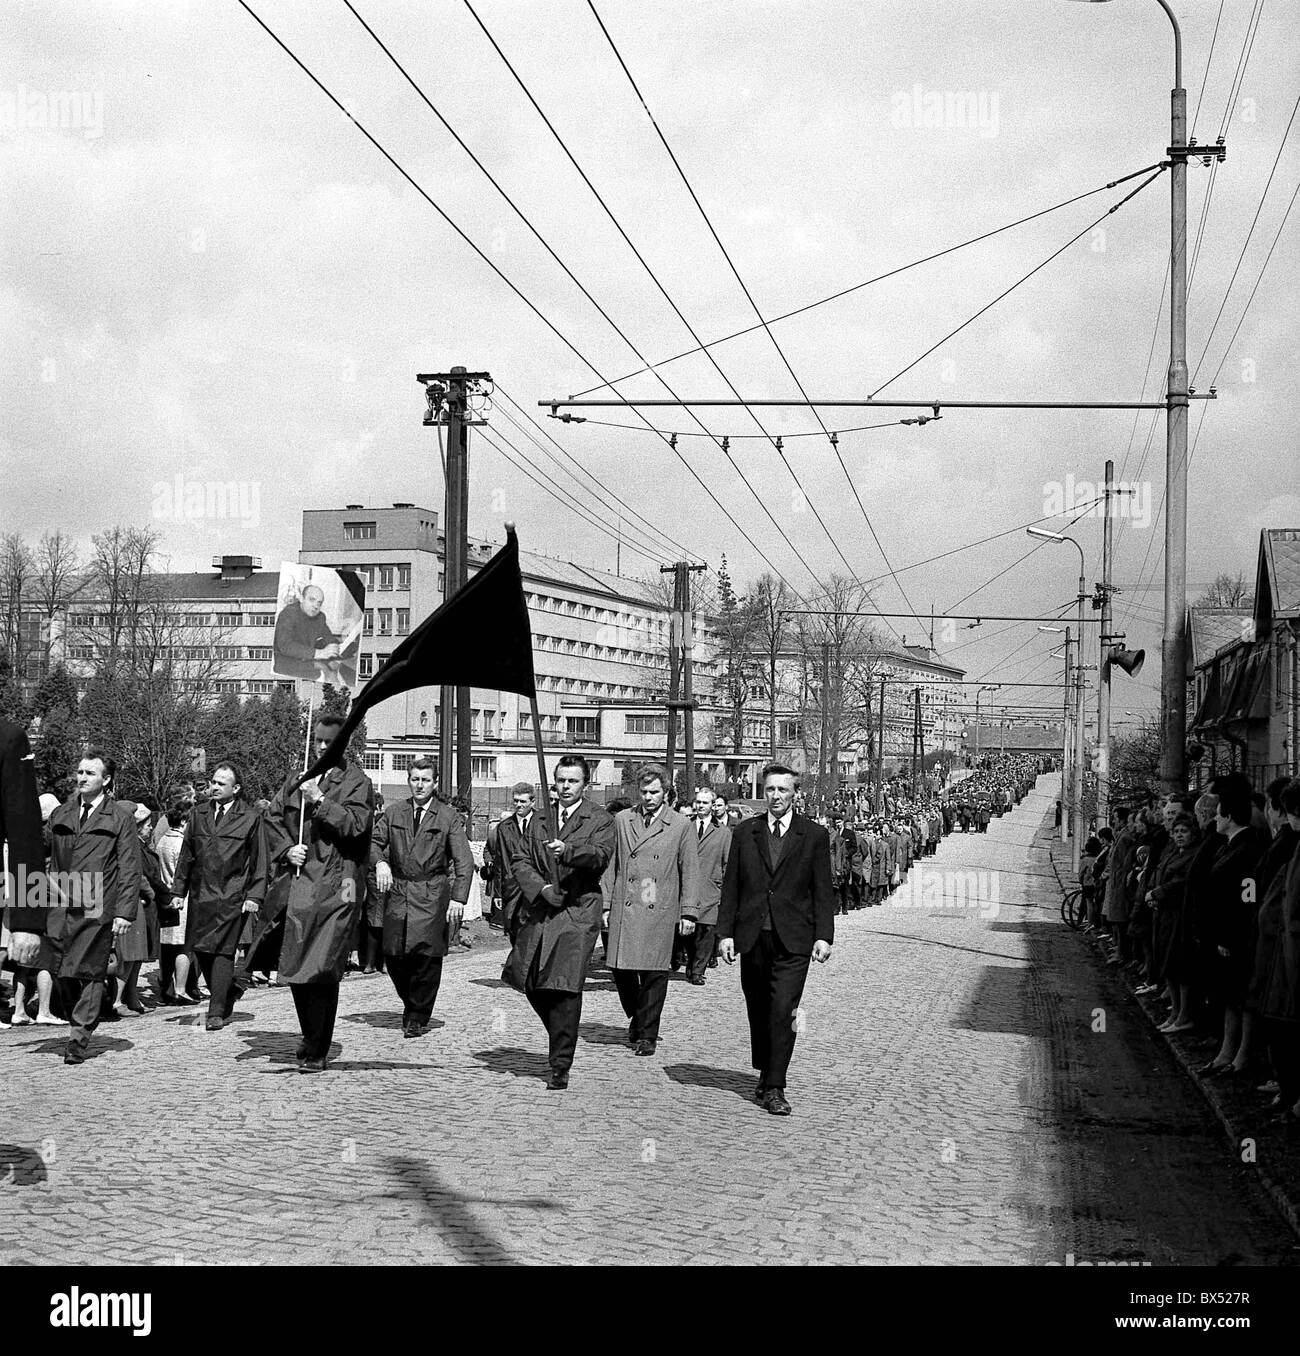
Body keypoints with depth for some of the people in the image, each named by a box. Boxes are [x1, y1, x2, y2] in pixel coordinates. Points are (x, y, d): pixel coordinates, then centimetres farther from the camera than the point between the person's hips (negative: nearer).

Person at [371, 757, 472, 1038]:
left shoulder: (448, 817, -1)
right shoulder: (395, 813, 10)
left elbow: (464, 861, -5)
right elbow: (374, 841, 11)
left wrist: (458, 898, -16)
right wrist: (379, 862, -12)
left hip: (432, 895, -3)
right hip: (397, 890, 3)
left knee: (427, 957, -5)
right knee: (394, 956, 1)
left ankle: (419, 1018, 8)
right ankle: (409, 1003, 26)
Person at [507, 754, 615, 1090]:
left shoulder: (600, 820, 0)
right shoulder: (538, 818, 14)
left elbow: (600, 855, -17)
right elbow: (520, 859, 9)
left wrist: (567, 850, -35)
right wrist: (540, 888, -9)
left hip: (578, 912, -5)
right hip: (538, 910, 5)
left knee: (565, 988, -10)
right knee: (530, 980, 7)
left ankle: (560, 1068, -4)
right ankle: (560, 1038, 32)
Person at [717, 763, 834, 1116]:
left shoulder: (814, 836, 4)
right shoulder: (744, 833, 8)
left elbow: (823, 892, 4)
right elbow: (731, 886, 8)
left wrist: (824, 936, -4)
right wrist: (725, 932, 2)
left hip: (792, 941, -3)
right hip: (752, 937, 3)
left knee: (783, 1011, -11)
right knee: (758, 1011, 11)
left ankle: (774, 1088, -8)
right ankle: (765, 1073, 29)